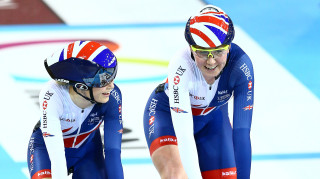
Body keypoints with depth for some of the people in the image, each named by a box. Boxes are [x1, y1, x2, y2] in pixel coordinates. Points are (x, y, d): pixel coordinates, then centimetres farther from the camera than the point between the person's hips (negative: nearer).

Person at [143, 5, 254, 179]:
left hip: (212, 117, 3)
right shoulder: (181, 66, -38)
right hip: (167, 114, -3)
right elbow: (184, 134, -40)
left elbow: (242, 130, -30)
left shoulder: (240, 65, -31)